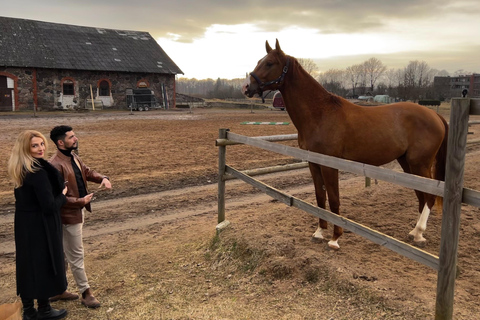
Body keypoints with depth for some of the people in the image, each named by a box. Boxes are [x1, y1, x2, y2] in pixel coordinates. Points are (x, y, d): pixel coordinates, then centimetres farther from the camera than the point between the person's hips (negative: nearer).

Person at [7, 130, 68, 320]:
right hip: (40, 226, -8)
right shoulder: (38, 172, -24)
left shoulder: (19, 169, 4)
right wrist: (63, 195, -7)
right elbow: (50, 206, -25)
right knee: (44, 266, 8)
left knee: (26, 265, 16)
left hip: (23, 224, 8)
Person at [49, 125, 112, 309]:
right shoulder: (56, 165, -23)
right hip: (69, 215, -9)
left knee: (62, 254, 19)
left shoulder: (74, 157, 6)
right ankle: (86, 293, 17)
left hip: (77, 212, 10)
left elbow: (87, 172, 16)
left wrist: (103, 178, -4)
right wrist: (80, 201, -29)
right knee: (76, 255, 3)